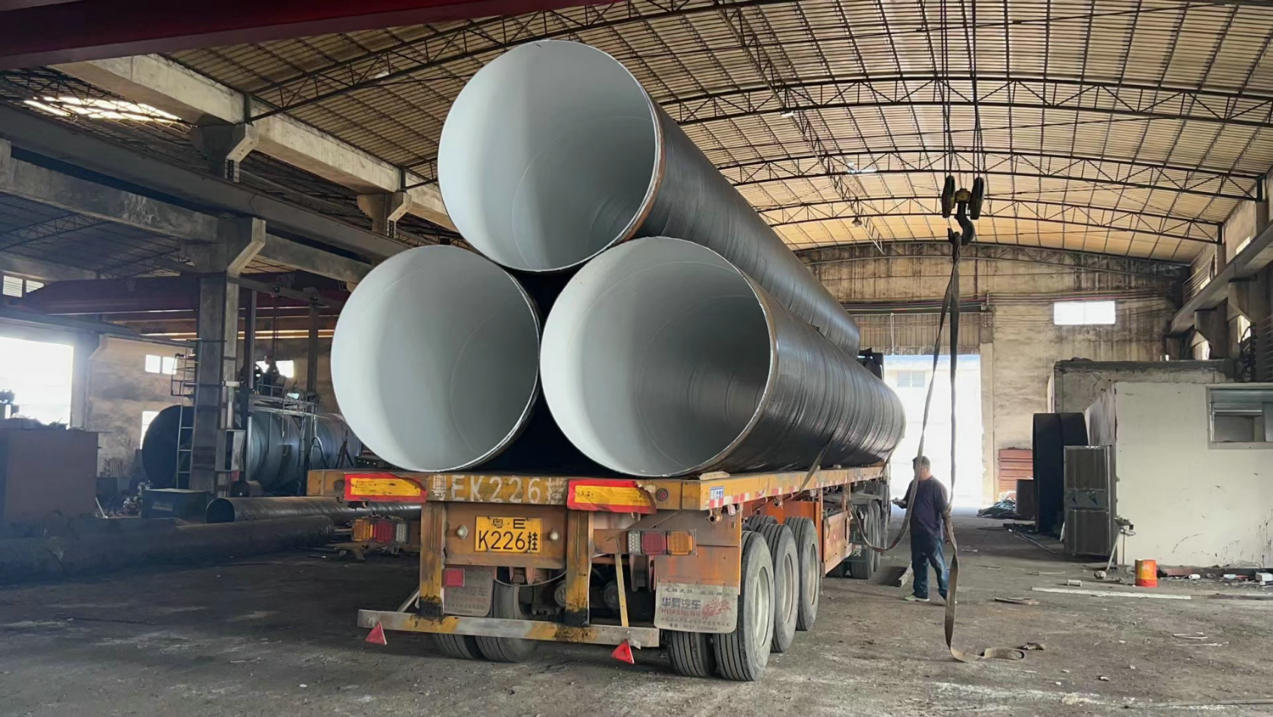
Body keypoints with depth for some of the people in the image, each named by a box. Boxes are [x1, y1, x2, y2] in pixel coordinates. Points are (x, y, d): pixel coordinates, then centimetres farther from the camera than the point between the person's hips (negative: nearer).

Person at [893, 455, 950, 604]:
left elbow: (944, 510, -14)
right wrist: (901, 502, -1)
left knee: (939, 564, -3)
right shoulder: (914, 484, 11)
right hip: (916, 533, 8)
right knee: (918, 564, 13)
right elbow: (907, 502, 22)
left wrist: (948, 532, -17)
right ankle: (920, 593, 23)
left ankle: (947, 594, 3)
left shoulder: (937, 487, -12)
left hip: (932, 534, -8)